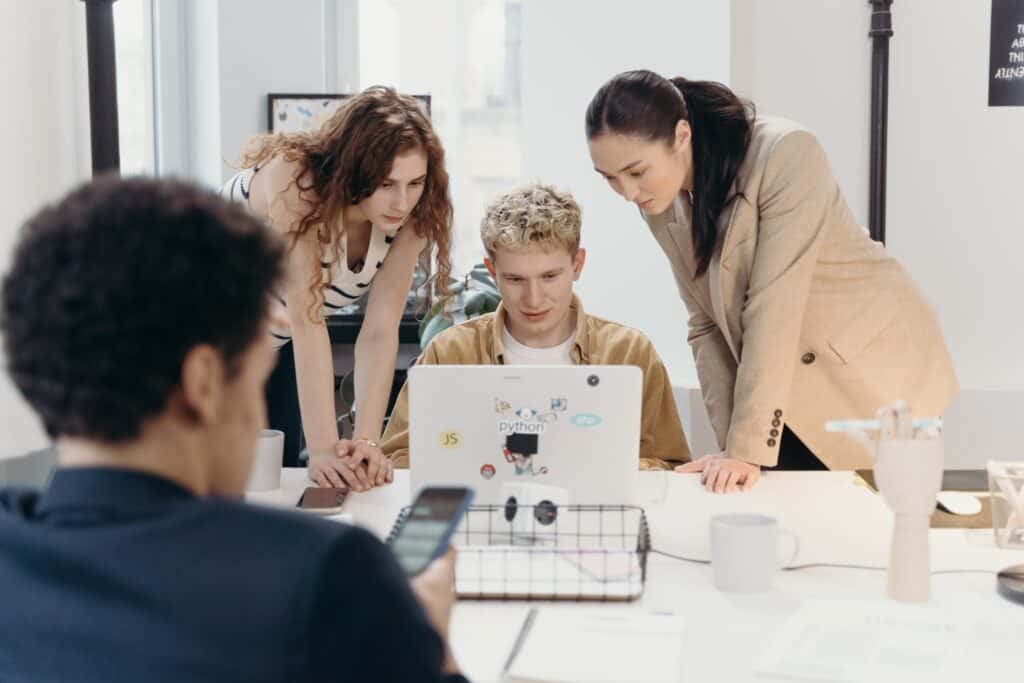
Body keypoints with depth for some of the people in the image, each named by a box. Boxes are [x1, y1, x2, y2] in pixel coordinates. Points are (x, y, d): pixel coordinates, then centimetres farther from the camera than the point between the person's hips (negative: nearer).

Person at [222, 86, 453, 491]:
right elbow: (305, 317, -39)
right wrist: (323, 449, -42)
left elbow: (380, 332, -24)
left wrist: (366, 442, -35)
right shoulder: (294, 178, -35)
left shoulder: (410, 215, -19)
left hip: (273, 346, 5)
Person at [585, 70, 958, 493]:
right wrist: (730, 444, -11)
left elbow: (773, 307, -29)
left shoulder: (784, 155, -26)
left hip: (875, 374, -5)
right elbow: (707, 324, -2)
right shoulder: (662, 206, -5)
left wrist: (749, 448, -30)